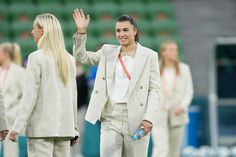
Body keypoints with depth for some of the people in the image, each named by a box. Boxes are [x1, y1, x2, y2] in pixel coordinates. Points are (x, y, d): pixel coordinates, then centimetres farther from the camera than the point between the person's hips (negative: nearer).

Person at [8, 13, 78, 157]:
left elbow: (30, 96, -12)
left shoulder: (36, 58, -7)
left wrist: (17, 127, -11)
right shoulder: (69, 60, 10)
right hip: (65, 128, 6)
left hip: (42, 127, -6)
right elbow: (73, 96, 13)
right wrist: (74, 127, 20)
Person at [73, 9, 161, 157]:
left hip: (136, 118, -2)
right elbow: (82, 56, 12)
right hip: (111, 117, 2)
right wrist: (81, 32, -3)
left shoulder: (149, 56, 2)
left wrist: (149, 118, -12)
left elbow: (154, 90, -1)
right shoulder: (108, 52, 13)